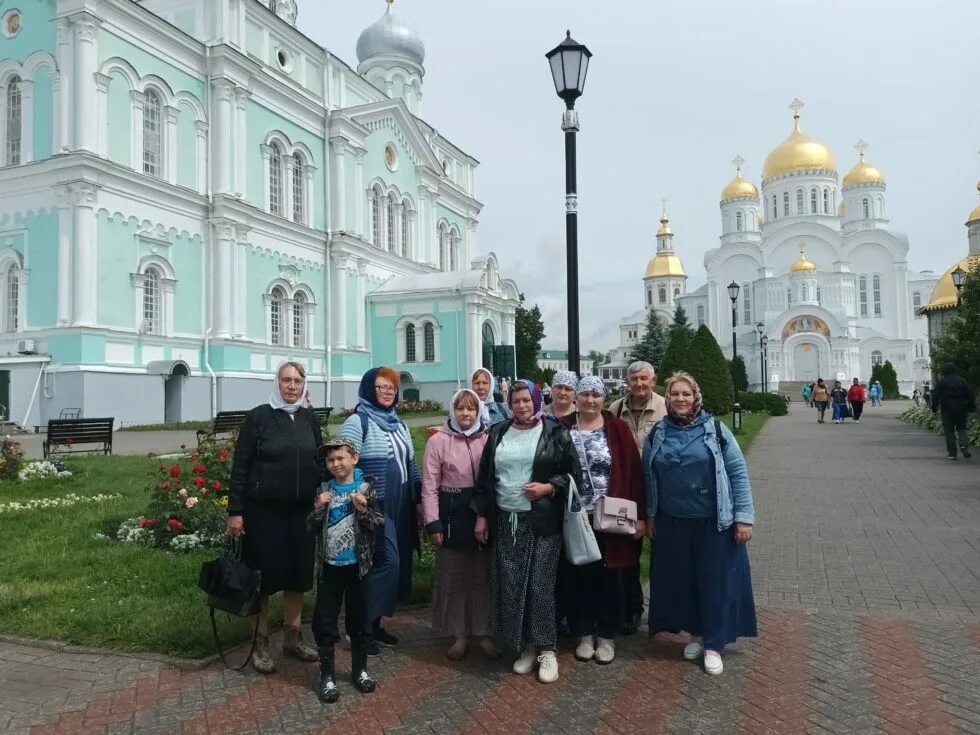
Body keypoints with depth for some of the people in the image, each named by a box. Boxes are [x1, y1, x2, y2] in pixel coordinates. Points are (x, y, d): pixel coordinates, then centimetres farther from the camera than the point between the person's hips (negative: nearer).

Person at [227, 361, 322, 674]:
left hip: (302, 510, 4)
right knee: (264, 574, 4)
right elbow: (240, 465, -7)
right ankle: (261, 644, 19)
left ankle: (292, 637, 28)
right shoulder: (259, 416, -7)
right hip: (264, 509, -4)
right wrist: (235, 510, -10)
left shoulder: (309, 419, 6)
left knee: (298, 572, 12)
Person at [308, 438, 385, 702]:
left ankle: (360, 669, 28)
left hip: (357, 564, -1)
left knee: (359, 619, 12)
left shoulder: (365, 488, -6)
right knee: (325, 621, 5)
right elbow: (312, 527, 2)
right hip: (330, 565, 1)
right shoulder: (323, 489, 1)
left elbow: (378, 525, -5)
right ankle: (327, 675, 18)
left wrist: (364, 510, -22)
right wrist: (318, 508, -15)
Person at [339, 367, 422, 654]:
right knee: (386, 561, -10)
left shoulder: (399, 424, 15)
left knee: (398, 562, 9)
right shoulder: (357, 422, -9)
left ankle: (375, 623, 23)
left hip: (400, 507, 8)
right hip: (374, 508, -8)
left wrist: (418, 499, 16)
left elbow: (410, 463, 19)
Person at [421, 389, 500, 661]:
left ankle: (484, 633, 24)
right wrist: (433, 523, -10)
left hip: (483, 512, 2)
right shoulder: (438, 441, -4)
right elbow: (430, 485, -6)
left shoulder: (488, 440, 4)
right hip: (452, 515, -2)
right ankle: (459, 635, 23)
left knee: (483, 576, 10)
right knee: (453, 577, 9)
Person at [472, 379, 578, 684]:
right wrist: (481, 515, 8)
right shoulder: (498, 433, 9)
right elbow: (484, 478, 12)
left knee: (541, 586, -3)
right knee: (510, 587, 4)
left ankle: (547, 650, 11)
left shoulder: (555, 433, -1)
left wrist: (549, 487, -15)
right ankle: (526, 646, 20)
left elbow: (572, 473, 1)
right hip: (505, 522, 3)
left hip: (542, 523, -3)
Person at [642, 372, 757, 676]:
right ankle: (697, 634, 31)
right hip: (672, 523, 3)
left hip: (714, 522, -2)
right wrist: (649, 516, 9)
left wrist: (744, 516, -9)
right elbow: (649, 478, 8)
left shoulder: (715, 429, -7)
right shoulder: (657, 434, 0)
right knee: (682, 581, 12)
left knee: (716, 581, 6)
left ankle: (714, 644, 20)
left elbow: (738, 473, -6)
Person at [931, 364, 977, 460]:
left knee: (949, 431, 2)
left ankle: (952, 453, 0)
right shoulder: (962, 381, 6)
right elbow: (970, 394, 6)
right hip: (961, 409, 2)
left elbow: (936, 395, -4)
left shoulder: (941, 382, -1)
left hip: (947, 409, -2)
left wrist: (934, 407, 2)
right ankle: (964, 445, -12)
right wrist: (972, 407, 10)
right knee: (962, 428, 14)